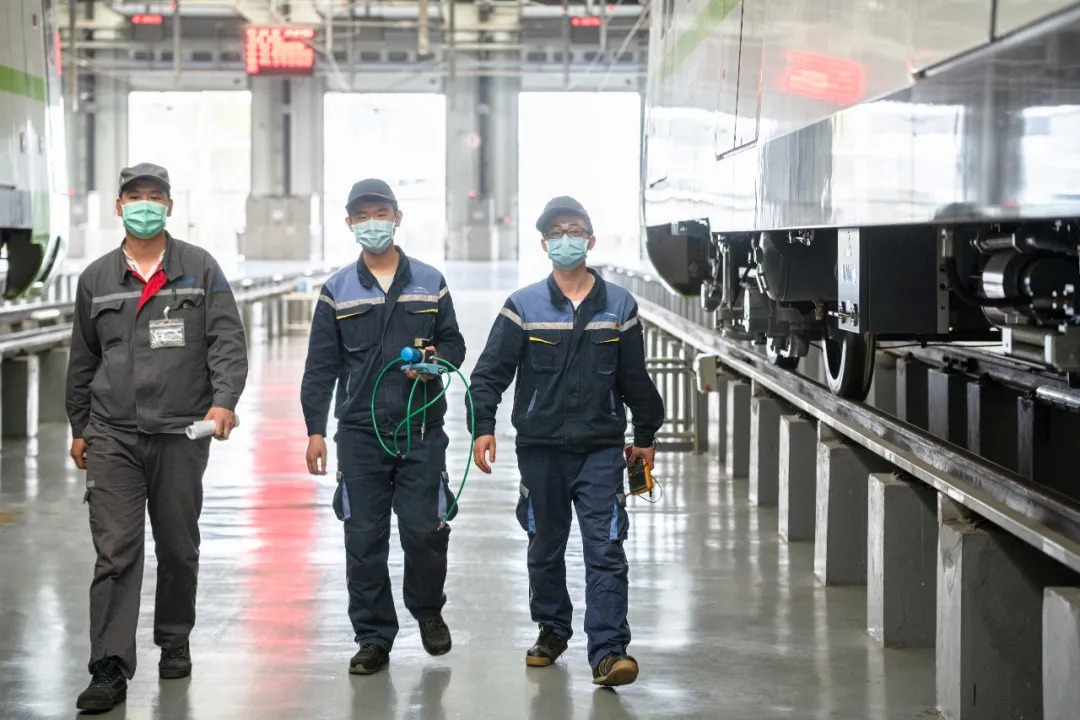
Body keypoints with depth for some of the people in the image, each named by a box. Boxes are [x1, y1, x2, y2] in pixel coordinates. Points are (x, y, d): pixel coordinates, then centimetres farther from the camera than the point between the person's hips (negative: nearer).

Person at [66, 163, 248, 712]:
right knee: (115, 552, -8)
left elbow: (227, 340, -2)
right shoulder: (96, 278, 10)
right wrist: (78, 428, 18)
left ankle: (174, 644, 29)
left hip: (181, 435, 0)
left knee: (178, 550, 10)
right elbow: (82, 360, 18)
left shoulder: (200, 269, 5)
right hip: (112, 438, 0)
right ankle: (110, 670, -10)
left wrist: (224, 400, -18)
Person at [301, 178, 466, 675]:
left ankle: (428, 609, 25)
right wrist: (314, 430, 0)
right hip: (360, 432, 0)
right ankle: (374, 637, 12)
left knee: (424, 530, -3)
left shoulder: (429, 282, 8)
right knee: (364, 539, 1)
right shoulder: (337, 291, 7)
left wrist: (437, 361, -9)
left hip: (421, 429, 0)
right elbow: (321, 365, 6)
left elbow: (454, 343, 14)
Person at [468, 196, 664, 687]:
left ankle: (609, 652, -11)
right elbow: (490, 371, 0)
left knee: (605, 550, -8)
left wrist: (645, 437, 17)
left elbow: (636, 379, 12)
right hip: (540, 448, 1)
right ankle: (552, 630, 32)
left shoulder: (618, 306, 4)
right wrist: (483, 426, -11)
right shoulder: (523, 306, 0)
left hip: (602, 448, 0)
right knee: (545, 546, 13)